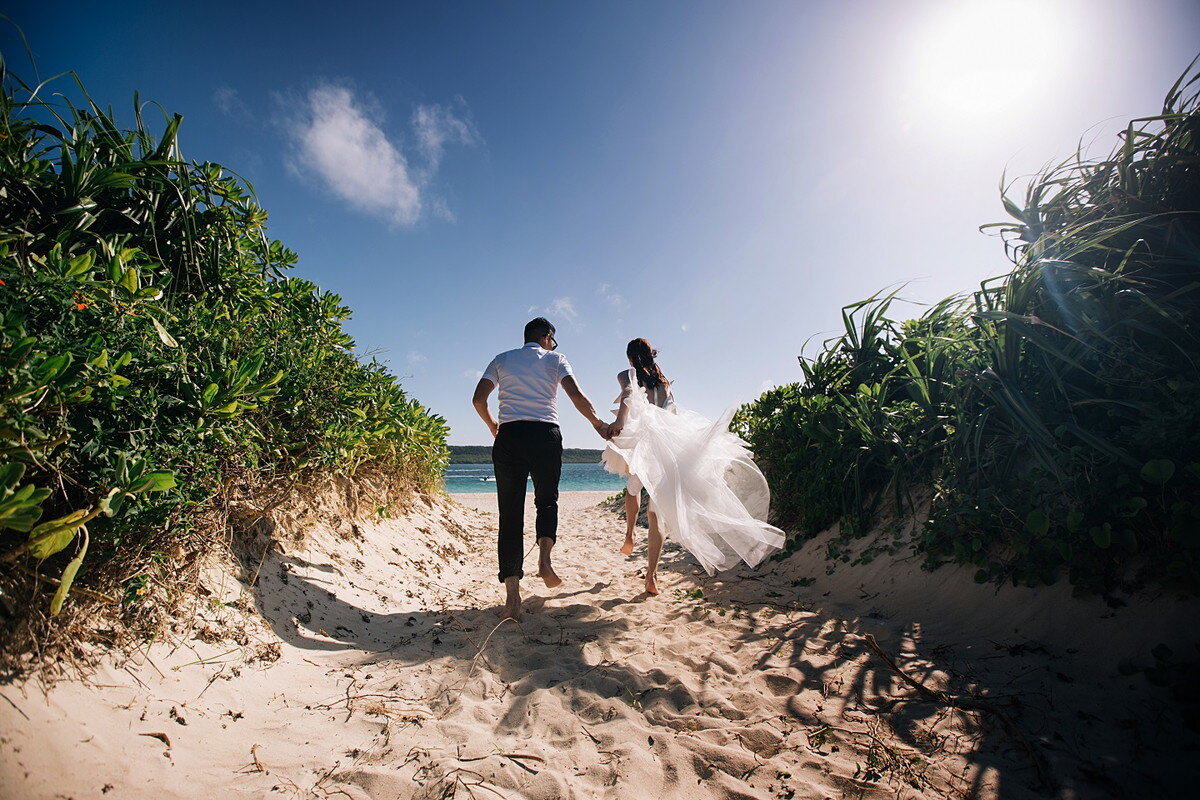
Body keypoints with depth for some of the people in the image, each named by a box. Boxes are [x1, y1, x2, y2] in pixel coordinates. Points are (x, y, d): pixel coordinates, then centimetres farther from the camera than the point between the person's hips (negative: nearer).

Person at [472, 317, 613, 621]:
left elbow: (479, 399, 9)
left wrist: (492, 425, 25)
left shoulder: (502, 360, 18)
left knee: (510, 513, 1)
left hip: (509, 436, 1)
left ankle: (512, 596, -2)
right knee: (547, 500, 19)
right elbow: (577, 396, -1)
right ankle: (545, 559, -5)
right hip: (546, 435, -1)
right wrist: (599, 425, 12)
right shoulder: (555, 359, 12)